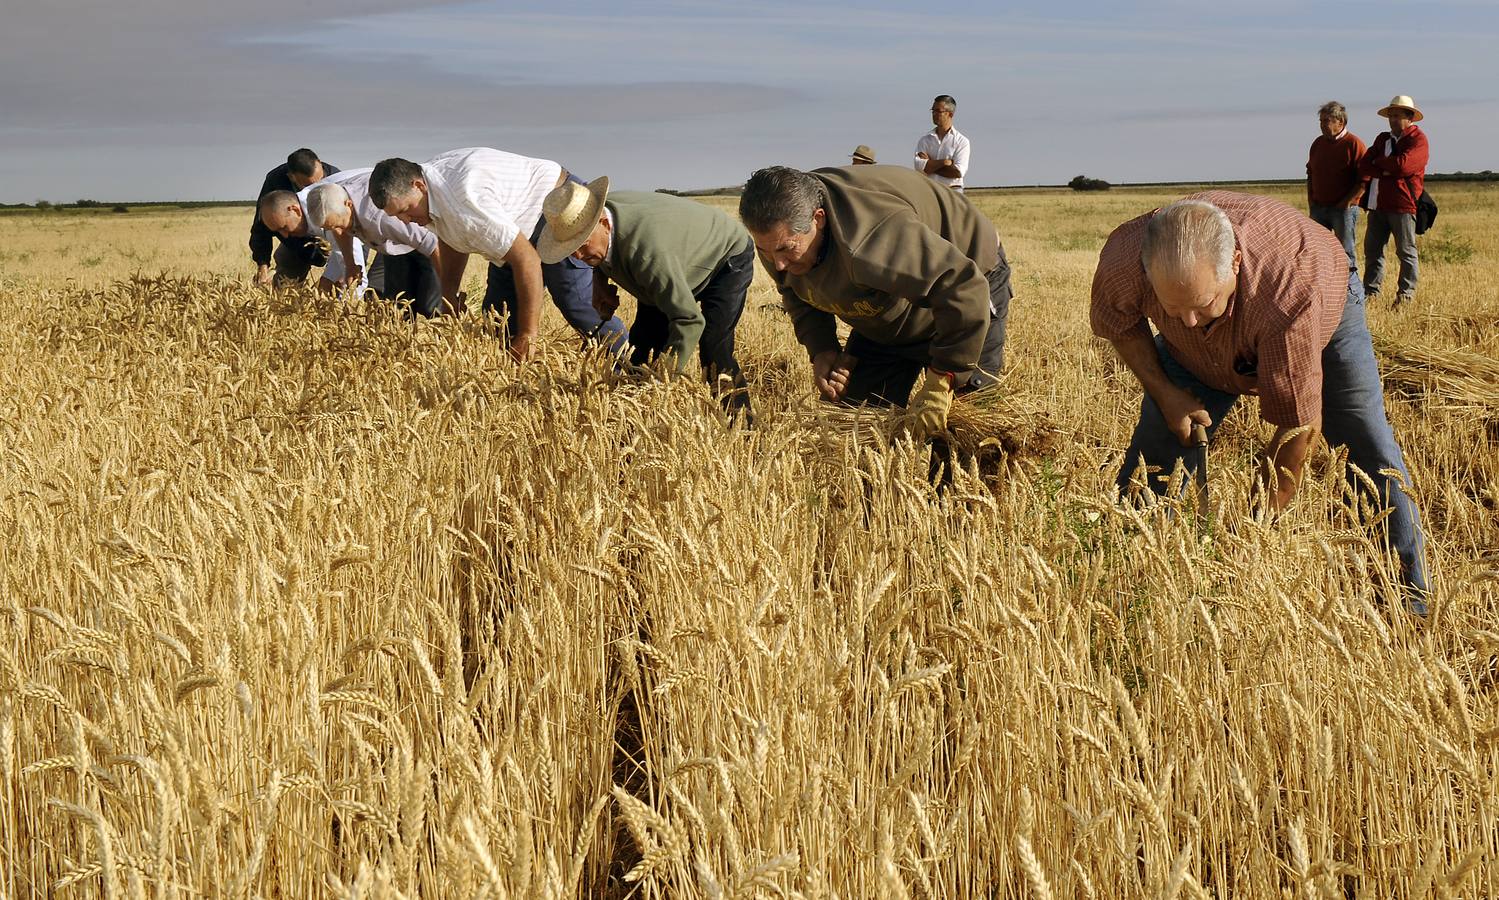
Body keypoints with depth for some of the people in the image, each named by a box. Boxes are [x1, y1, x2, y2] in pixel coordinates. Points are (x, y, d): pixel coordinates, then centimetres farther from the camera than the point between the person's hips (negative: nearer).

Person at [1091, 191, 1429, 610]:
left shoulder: (1289, 289, -49)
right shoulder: (1124, 257, -39)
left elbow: (1298, 426, -41)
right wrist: (1164, 393, -23)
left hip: (1323, 320, -3)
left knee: (1373, 458, -12)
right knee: (1152, 457, -5)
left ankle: (1411, 603, 1)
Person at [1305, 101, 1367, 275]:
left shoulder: (1354, 144, -8)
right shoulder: (1318, 143, 12)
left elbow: (1363, 181, -12)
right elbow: (1310, 174, 21)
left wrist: (1345, 203, -14)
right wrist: (1310, 200, 10)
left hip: (1344, 208, -6)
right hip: (1318, 207, 6)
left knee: (1345, 252, -1)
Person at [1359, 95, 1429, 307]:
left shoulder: (1418, 139, -2)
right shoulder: (1382, 138, 17)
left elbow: (1403, 164, -19)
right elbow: (1364, 167, 5)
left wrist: (1379, 162, -2)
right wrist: (1388, 171, -12)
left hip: (1403, 204, -6)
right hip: (1378, 203, 6)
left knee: (1406, 251, 0)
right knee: (1372, 249, 6)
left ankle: (1406, 293, 5)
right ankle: (1370, 291, 13)